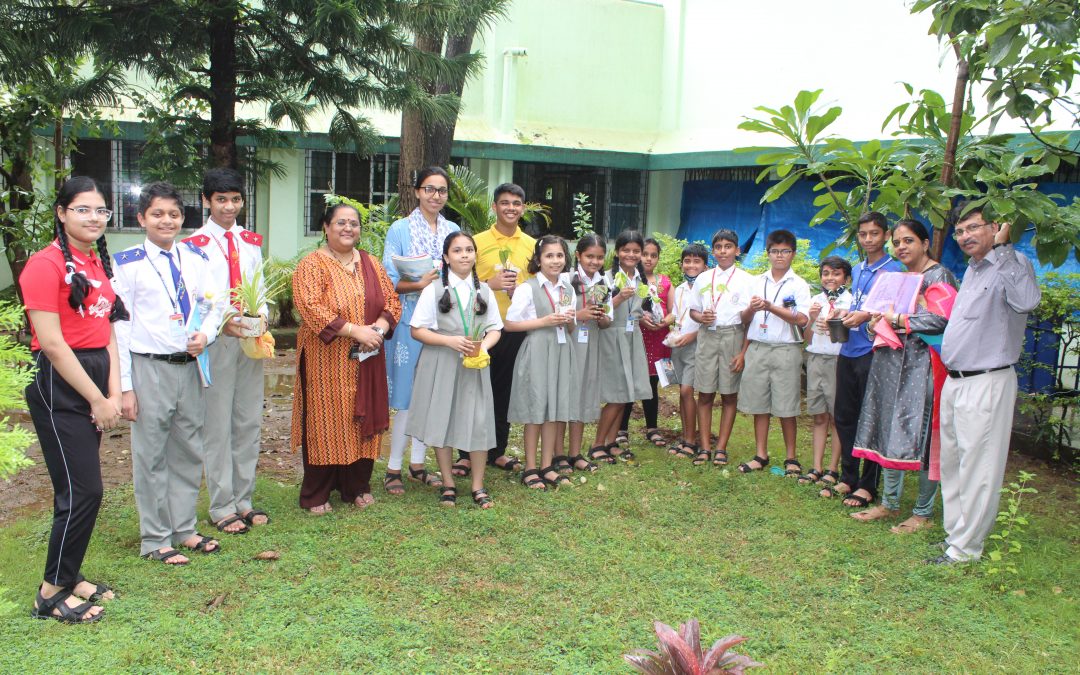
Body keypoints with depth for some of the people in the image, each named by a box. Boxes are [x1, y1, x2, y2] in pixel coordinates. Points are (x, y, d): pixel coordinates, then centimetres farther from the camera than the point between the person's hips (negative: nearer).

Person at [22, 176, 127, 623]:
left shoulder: (99, 263, 12)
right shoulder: (46, 264, -12)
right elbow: (51, 342, -16)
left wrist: (113, 393, 1)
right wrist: (97, 399, -13)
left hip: (94, 381, 8)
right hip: (59, 386, -8)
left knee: (79, 490, 14)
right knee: (82, 490, -5)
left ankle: (69, 577, 28)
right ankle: (52, 593, 11)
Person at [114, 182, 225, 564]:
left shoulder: (195, 257, 7)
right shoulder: (128, 263, -6)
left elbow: (214, 303, 11)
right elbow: (119, 325, -8)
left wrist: (206, 334, -12)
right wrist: (125, 386, -11)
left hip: (190, 365, 5)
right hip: (149, 368, -5)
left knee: (190, 452, 13)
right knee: (152, 456, 5)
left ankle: (184, 529, 28)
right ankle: (155, 540, 18)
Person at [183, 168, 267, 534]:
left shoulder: (252, 241, 12)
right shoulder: (195, 243, -3)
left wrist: (261, 315, -5)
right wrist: (222, 323, -22)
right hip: (215, 340, -5)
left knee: (249, 421, 10)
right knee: (218, 423, 1)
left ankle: (243, 499, 22)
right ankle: (221, 506, 12)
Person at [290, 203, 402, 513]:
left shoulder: (371, 264, 13)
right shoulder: (312, 264, -5)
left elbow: (392, 300, 10)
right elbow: (310, 307, -18)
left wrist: (379, 328, -11)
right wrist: (354, 330, -22)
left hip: (366, 360, 5)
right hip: (326, 360, -5)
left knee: (363, 420, 9)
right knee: (326, 422, 0)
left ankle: (357, 486, 24)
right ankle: (316, 495, 14)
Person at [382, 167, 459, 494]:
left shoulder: (453, 230, 12)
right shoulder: (400, 229, -2)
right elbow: (390, 280, -7)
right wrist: (420, 284, -23)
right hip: (410, 321, -4)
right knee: (408, 397, -2)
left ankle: (417, 463, 21)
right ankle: (393, 468, 10)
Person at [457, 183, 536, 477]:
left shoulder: (532, 245, 9)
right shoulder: (478, 241, -1)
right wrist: (490, 285, -17)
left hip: (516, 328, 3)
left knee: (505, 392, 11)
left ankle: (497, 451, 25)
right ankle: (467, 453, 15)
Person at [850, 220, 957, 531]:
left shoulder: (938, 276, -4)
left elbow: (940, 320, -18)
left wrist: (897, 319, -11)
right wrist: (875, 323, 3)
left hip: (920, 366, -8)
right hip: (890, 364, 8)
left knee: (919, 436, -5)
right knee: (888, 434, 9)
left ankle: (923, 513, 5)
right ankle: (889, 503, 20)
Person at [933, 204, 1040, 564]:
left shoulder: (1012, 263, -12)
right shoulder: (971, 269, 16)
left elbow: (1026, 301, -34)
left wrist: (1001, 248, -28)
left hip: (987, 383, -9)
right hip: (954, 382, 9)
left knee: (977, 469, -2)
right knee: (951, 464, 15)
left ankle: (966, 548, 6)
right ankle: (954, 532, 27)